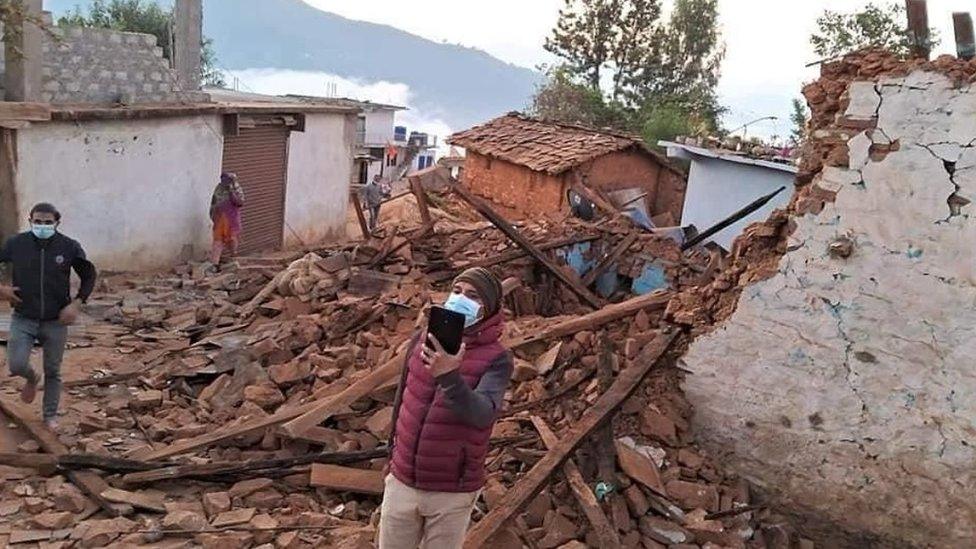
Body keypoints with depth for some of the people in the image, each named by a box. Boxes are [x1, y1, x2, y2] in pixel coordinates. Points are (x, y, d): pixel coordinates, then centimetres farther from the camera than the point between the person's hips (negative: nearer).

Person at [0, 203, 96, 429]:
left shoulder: (69, 247, -8)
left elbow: (89, 276, 2)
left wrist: (77, 303, -9)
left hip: (56, 322, 0)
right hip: (23, 319, 0)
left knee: (53, 372, 10)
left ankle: (51, 416, 28)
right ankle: (31, 378, 25)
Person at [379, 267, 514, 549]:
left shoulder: (497, 359, -13)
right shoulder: (424, 339, 0)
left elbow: (483, 414, -29)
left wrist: (449, 376, -44)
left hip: (453, 493, -4)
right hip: (402, 482, 4)